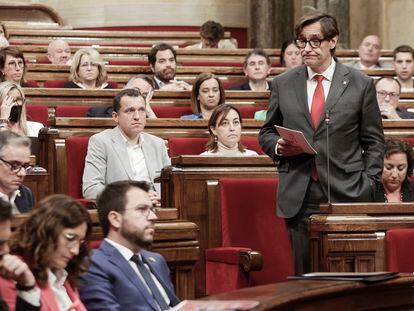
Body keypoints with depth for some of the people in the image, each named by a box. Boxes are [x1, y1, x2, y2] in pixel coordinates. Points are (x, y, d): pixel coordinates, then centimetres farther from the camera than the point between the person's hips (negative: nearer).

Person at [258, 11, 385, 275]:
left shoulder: (360, 84, 5)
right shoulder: (283, 84, 10)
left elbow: (374, 142, 7)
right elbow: (267, 133, 19)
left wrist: (367, 186, -2)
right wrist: (278, 146, -4)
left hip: (345, 194, -2)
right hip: (299, 198, 2)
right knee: (305, 274, 2)